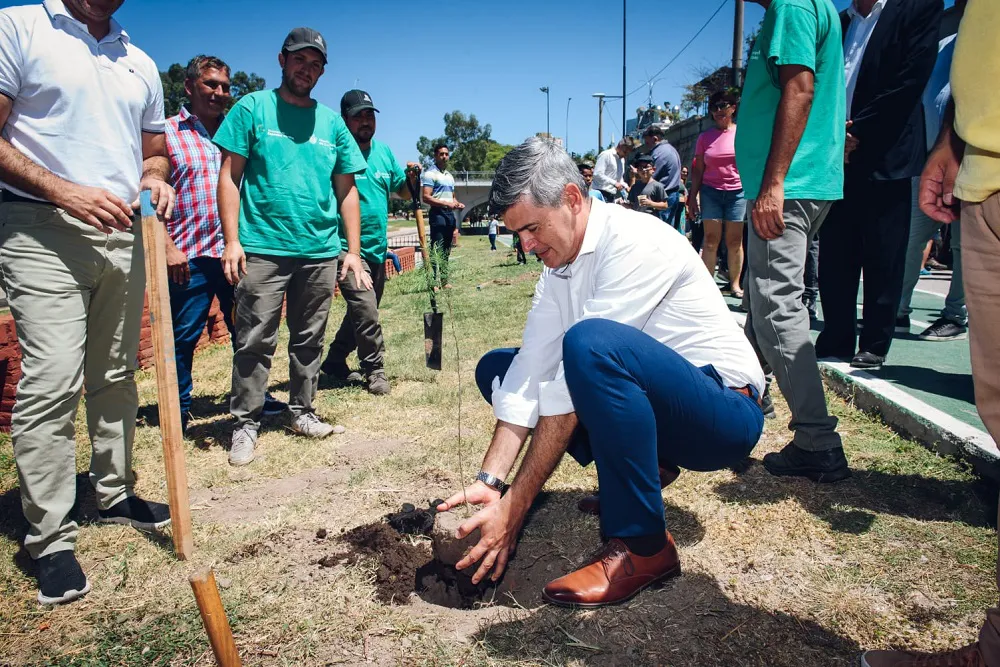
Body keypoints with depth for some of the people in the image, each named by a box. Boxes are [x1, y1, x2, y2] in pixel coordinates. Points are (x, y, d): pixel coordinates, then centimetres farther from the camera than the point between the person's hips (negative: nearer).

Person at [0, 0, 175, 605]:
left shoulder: (140, 62, 17)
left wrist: (155, 177, 1)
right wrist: (64, 192, -18)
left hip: (124, 233, 6)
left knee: (117, 376, 10)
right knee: (50, 382, -11)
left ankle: (115, 493, 23)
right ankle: (50, 538, -2)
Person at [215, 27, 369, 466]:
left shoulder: (333, 122, 14)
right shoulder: (252, 108, 5)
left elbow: (347, 190, 13)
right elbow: (229, 176, 0)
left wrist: (353, 251, 6)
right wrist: (232, 240, -9)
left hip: (321, 252, 4)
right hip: (262, 248, -3)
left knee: (309, 340, 11)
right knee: (254, 342, -2)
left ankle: (302, 411, 24)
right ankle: (245, 422, 10)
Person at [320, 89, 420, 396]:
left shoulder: (384, 152, 9)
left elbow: (403, 192, 16)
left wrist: (412, 177, -5)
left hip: (377, 248, 7)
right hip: (347, 247, -7)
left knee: (364, 312, 16)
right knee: (366, 311, -14)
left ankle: (334, 360, 33)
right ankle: (375, 371, 3)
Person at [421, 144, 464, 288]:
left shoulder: (450, 176, 21)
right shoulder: (430, 174, -6)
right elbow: (426, 197, -15)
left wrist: (457, 204, 6)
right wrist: (446, 204, -20)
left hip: (450, 214, 8)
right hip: (438, 213, -8)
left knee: (446, 250, 9)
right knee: (437, 249, -10)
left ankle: (444, 280, 14)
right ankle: (433, 281, -10)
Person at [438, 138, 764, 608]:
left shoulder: (635, 241, -23)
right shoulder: (558, 266, 3)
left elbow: (572, 392, -28)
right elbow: (532, 373, -4)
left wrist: (513, 509, -25)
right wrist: (489, 482, -14)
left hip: (724, 413, -8)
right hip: (644, 406, 8)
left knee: (591, 342, -36)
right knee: (496, 368, 4)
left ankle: (641, 548, -21)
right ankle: (641, 464, 6)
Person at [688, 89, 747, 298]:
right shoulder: (705, 137, 7)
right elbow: (697, 170, 8)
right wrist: (693, 196, 3)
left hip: (737, 192, -1)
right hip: (710, 192, 1)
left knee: (734, 241, 2)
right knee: (711, 240, -4)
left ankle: (735, 284, 10)